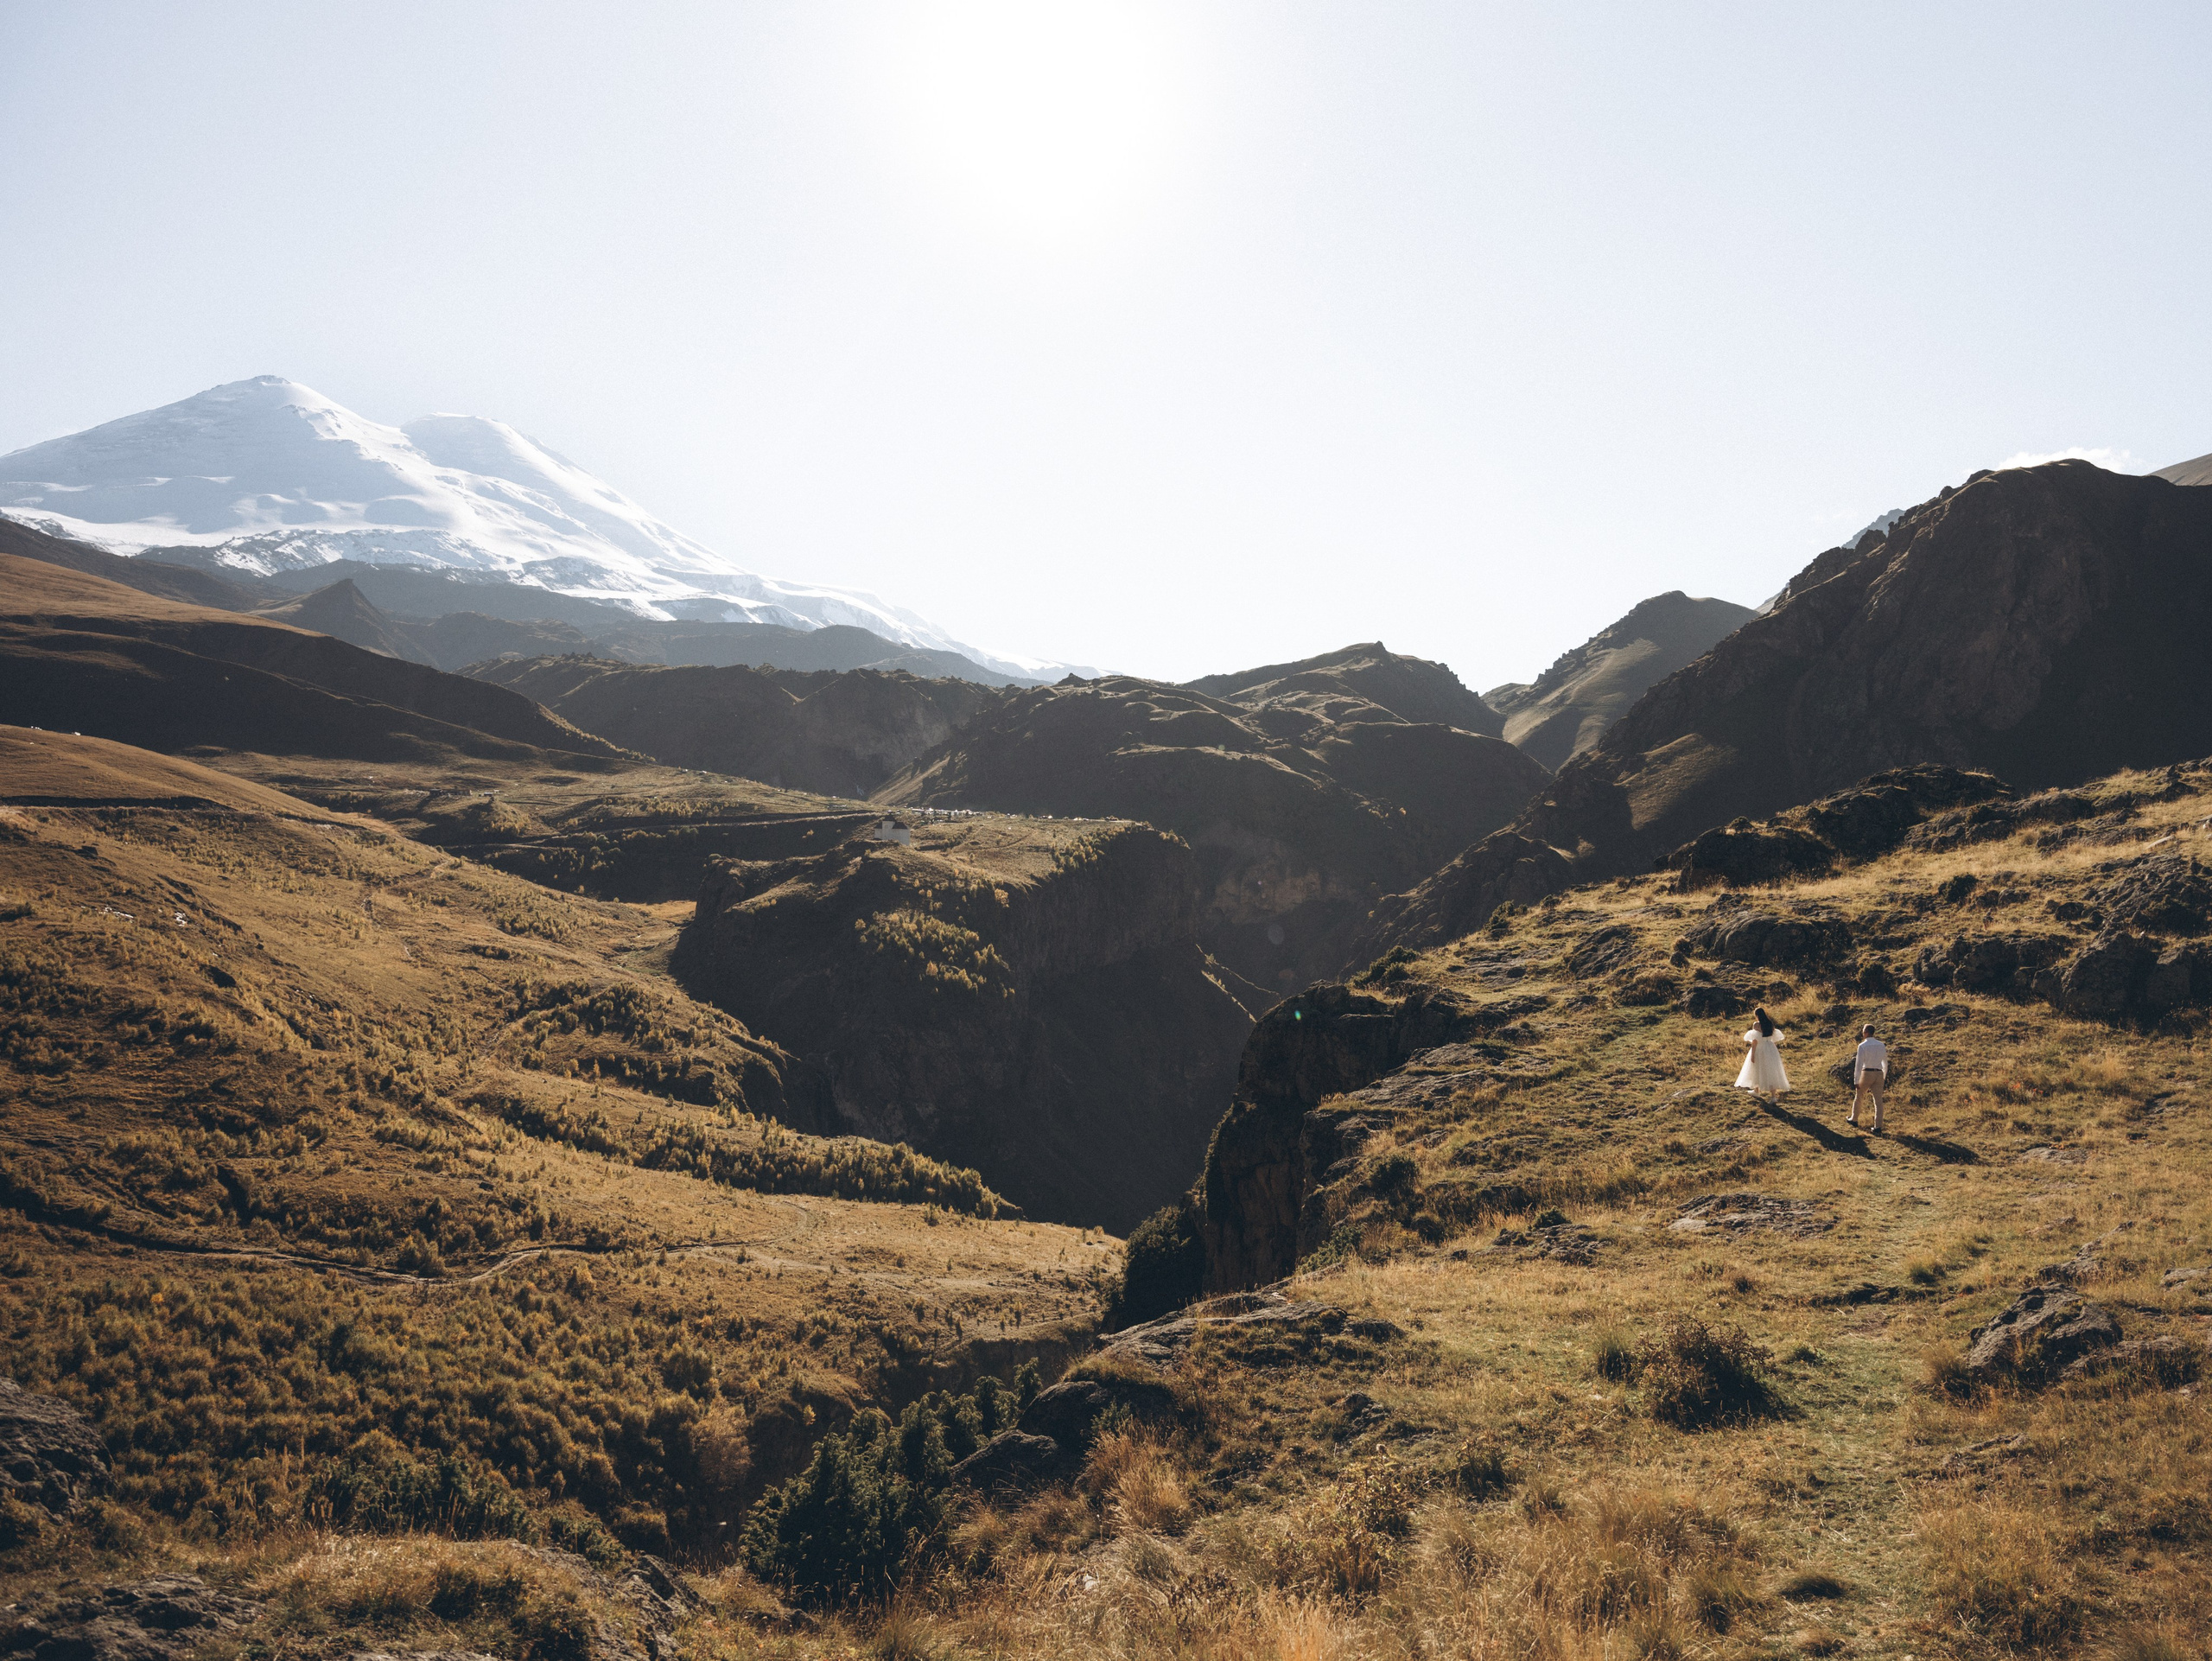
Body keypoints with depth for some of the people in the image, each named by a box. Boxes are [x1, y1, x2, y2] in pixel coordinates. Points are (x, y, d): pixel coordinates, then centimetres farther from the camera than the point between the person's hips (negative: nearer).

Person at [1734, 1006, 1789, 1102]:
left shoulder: (1757, 1025, -14)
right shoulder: (1770, 1023, 3)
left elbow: (1755, 1040, -16)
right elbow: (1775, 1037, 9)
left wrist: (1752, 1054, -13)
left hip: (1760, 1050, -5)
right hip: (1771, 1050, 5)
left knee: (1758, 1071, 14)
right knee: (1771, 1072, 5)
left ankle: (1757, 1091, 28)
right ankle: (1773, 1095, 2)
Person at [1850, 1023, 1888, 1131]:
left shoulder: (1862, 1046, -12)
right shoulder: (1881, 1045, 5)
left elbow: (1859, 1064, -14)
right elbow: (1885, 1062, 16)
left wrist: (1856, 1081, -10)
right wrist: (1884, 1076, 30)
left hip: (1867, 1073, -4)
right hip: (1879, 1074, 4)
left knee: (1858, 1097, 17)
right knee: (1878, 1101, 2)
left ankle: (1854, 1119, 32)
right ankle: (1878, 1127, -2)